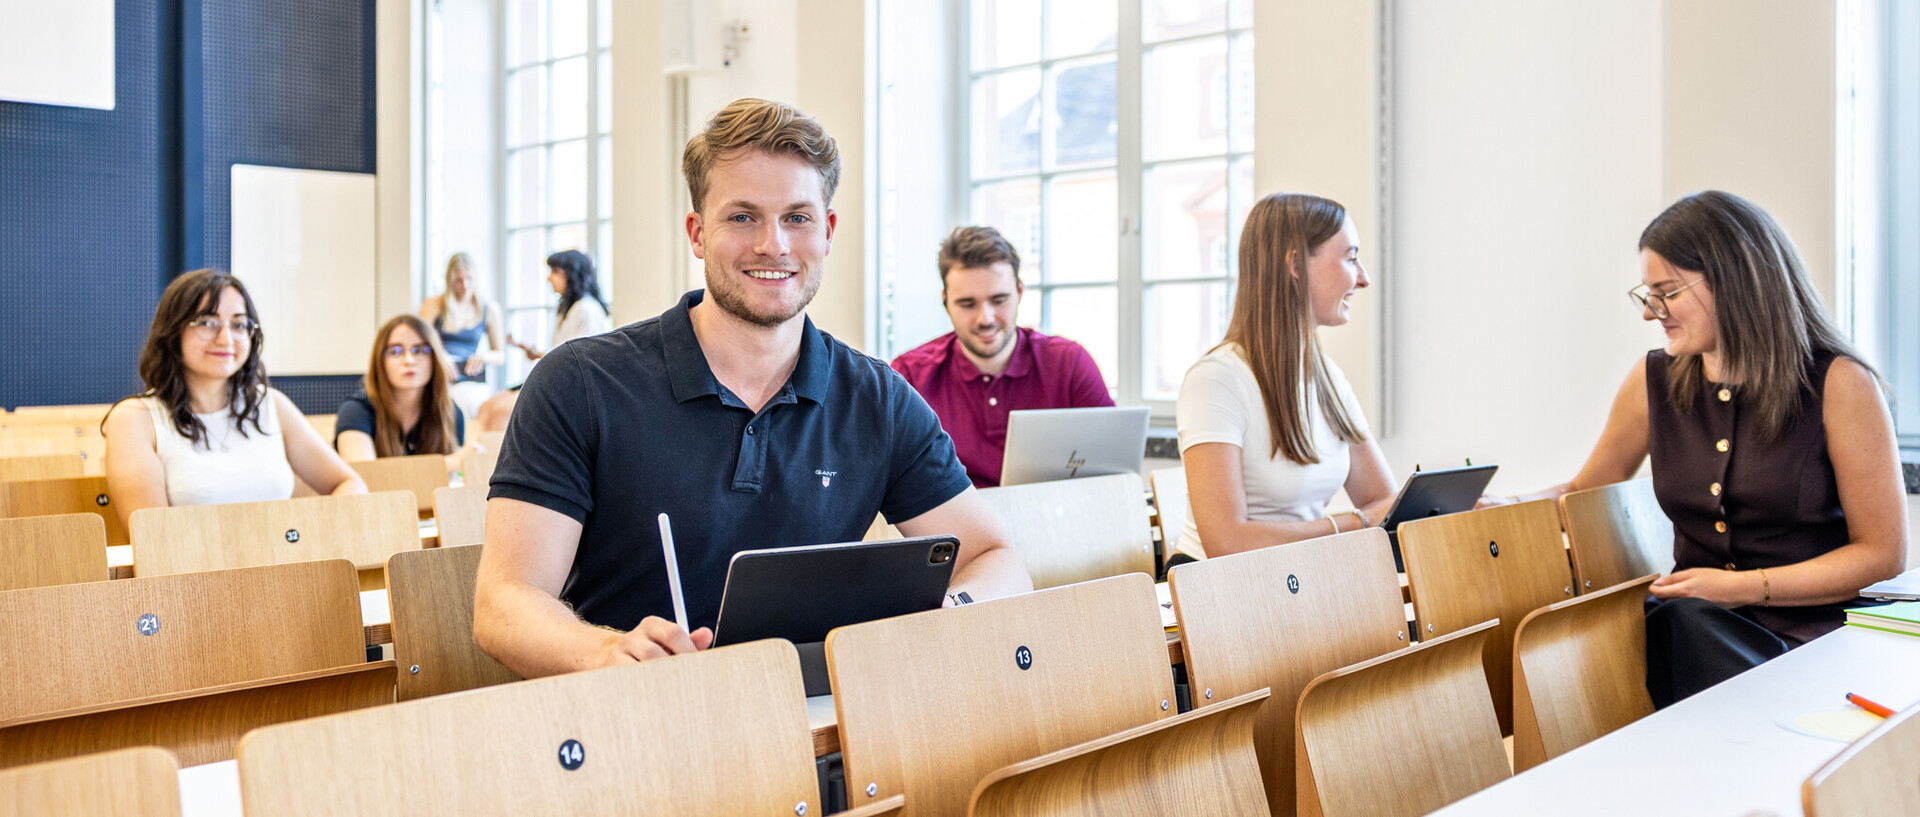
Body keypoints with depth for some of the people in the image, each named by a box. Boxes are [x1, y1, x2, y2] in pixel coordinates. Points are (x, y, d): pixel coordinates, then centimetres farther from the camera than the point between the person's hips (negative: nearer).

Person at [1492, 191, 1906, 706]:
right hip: (1692, 627, 4)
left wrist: (1742, 587, -11)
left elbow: (1884, 552, -2)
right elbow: (1585, 494, 21)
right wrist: (1507, 510, 2)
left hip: (1815, 629, -4)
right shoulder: (1654, 382, 9)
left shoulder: (1838, 385, -3)